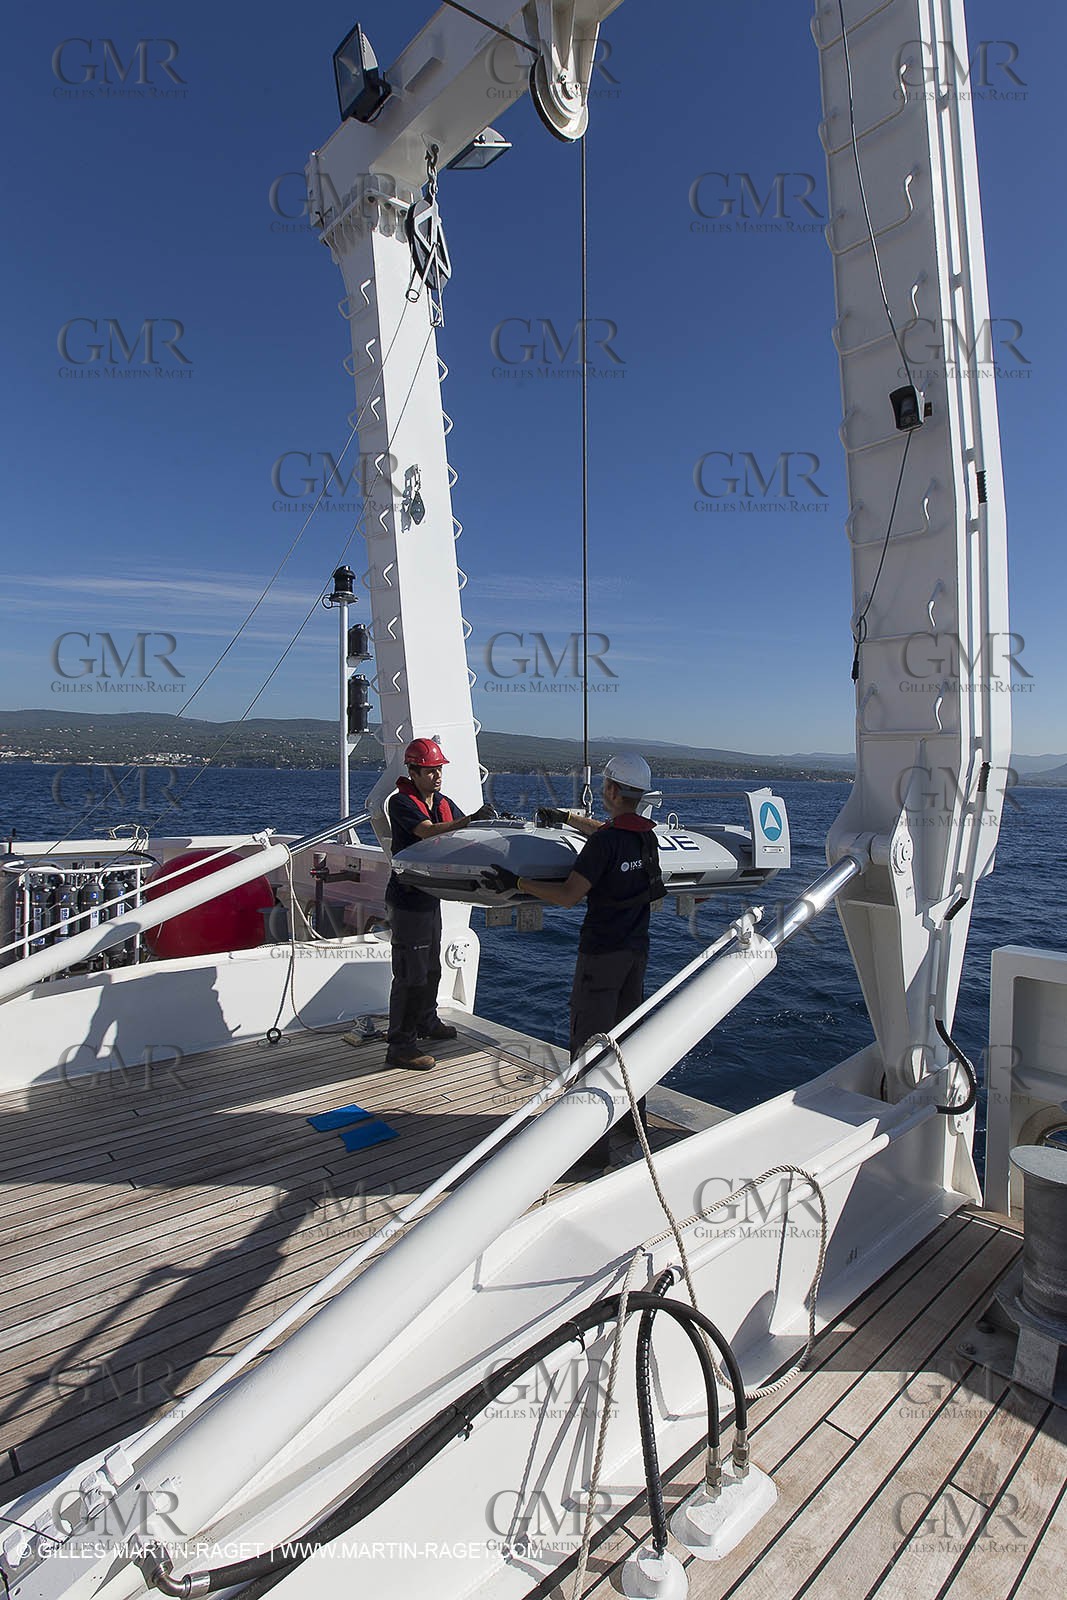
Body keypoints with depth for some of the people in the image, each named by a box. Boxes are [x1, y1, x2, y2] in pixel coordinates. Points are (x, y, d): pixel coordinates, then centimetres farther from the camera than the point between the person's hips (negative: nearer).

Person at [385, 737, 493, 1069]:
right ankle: (400, 1046, 2)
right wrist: (470, 819, -40)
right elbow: (428, 832, -30)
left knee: (431, 967, 23)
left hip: (431, 896, 9)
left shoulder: (444, 803, 10)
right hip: (407, 898, -9)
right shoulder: (401, 802, -15)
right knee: (411, 973, -6)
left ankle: (425, 1022, 42)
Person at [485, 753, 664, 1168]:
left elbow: (568, 895, -23)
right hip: (636, 949, 8)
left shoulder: (605, 842, -22)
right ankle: (630, 1119, 35)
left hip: (601, 954, -8)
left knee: (589, 1044, 0)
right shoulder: (646, 834, 3)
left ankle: (593, 1142, 5)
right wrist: (567, 817, 36)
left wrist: (516, 882, -16)